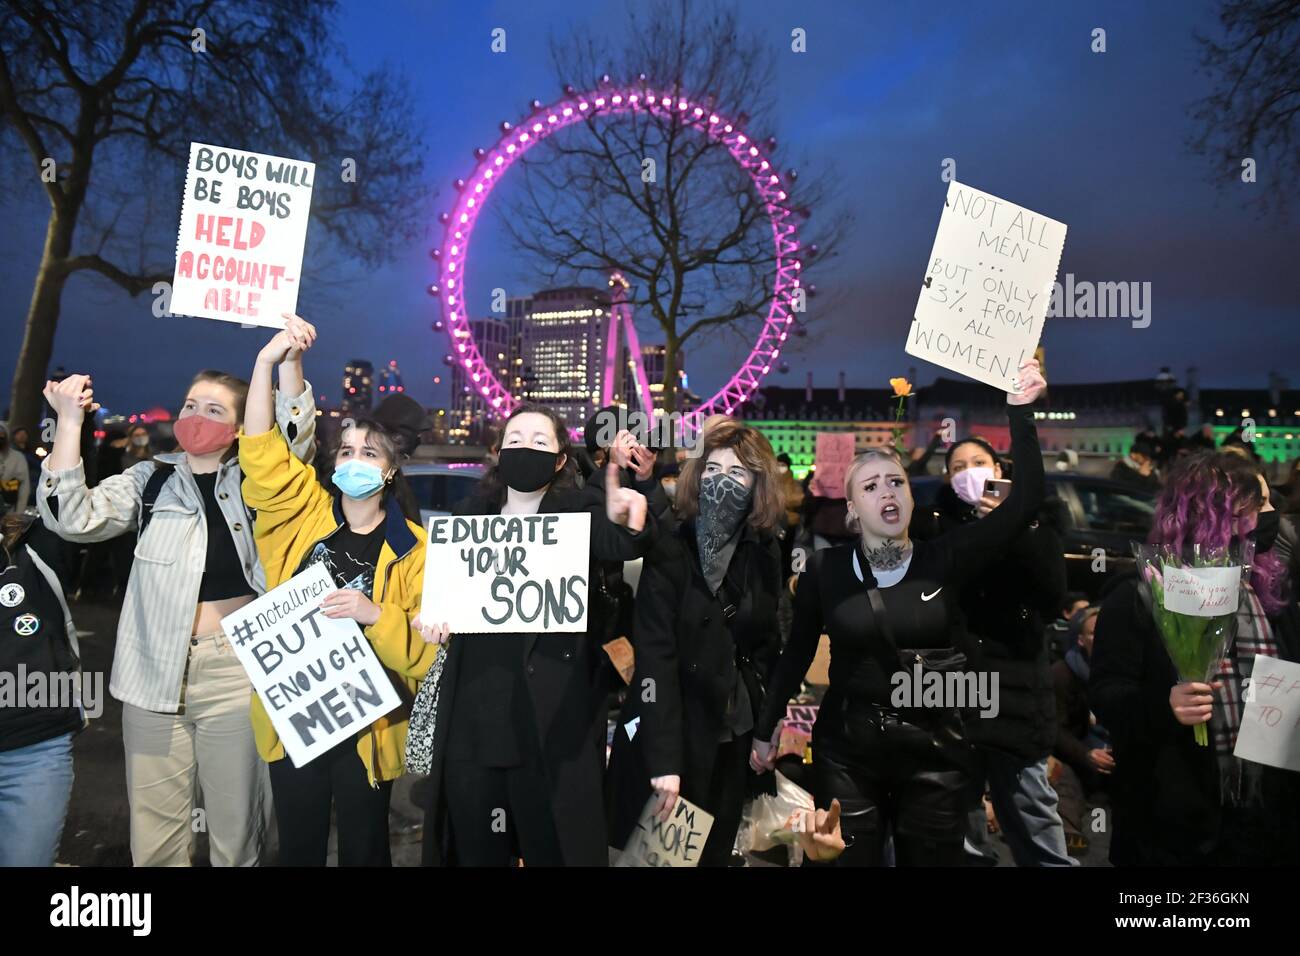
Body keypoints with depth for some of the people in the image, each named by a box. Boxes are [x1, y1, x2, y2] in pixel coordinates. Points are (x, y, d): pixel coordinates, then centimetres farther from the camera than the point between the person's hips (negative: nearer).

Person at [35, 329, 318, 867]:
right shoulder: (150, 480, 7)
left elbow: (295, 439, -12)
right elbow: (73, 519, -6)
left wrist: (288, 359, -26)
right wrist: (69, 421, -12)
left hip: (236, 668, -1)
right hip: (156, 669, 1)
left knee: (236, 828, 7)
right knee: (154, 832, 8)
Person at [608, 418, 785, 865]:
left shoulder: (765, 556, 2)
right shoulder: (670, 553, -14)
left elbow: (766, 645, 11)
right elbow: (655, 657, -20)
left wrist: (763, 729, 4)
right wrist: (664, 760, -25)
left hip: (733, 737, 5)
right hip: (671, 735, -4)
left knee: (716, 852, 17)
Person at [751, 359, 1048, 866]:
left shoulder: (944, 558, -4)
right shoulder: (825, 567, -3)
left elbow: (1024, 500, -13)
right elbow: (798, 652, 5)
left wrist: (1019, 410, -19)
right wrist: (765, 728, 8)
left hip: (933, 747, 1)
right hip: (847, 746, 0)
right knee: (850, 861, 9)